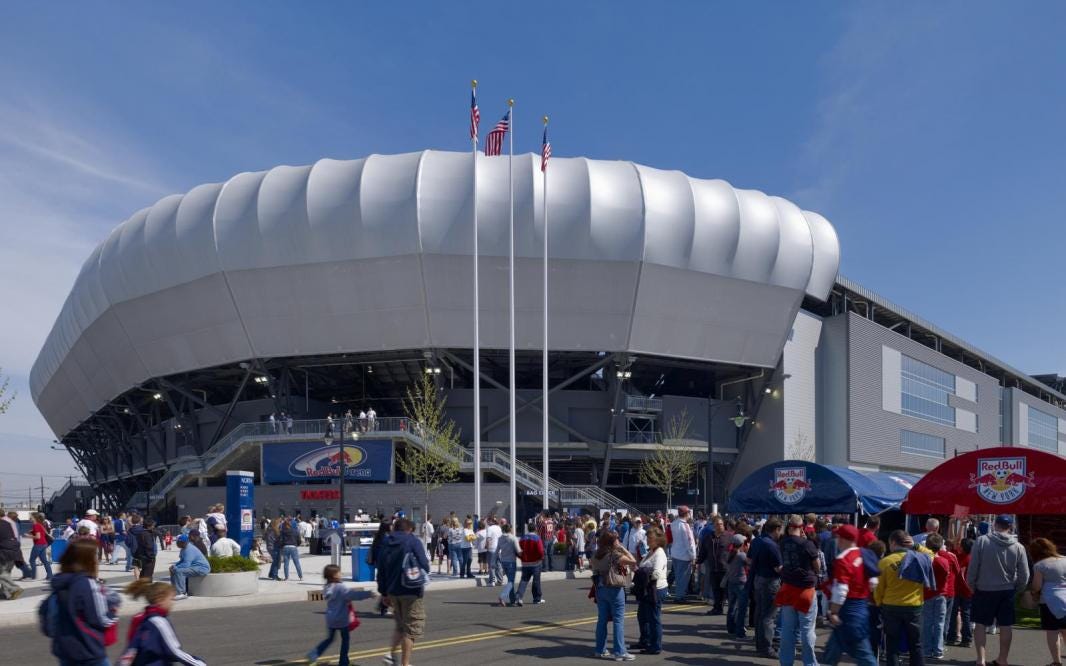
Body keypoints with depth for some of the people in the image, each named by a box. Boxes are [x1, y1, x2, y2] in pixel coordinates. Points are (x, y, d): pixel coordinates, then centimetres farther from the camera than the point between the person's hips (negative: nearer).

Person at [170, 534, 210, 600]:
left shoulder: (189, 550, -23)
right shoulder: (184, 548, 9)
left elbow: (186, 565, -29)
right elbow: (182, 561, 23)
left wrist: (175, 567, -16)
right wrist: (174, 565, 6)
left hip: (202, 568, -11)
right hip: (194, 566, 11)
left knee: (179, 571, -27)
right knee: (173, 570, 11)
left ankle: (182, 593, -23)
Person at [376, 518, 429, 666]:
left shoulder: (386, 544, 9)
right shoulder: (413, 541, -7)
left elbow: (381, 571, 10)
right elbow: (425, 565, -11)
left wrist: (384, 592, 17)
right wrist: (422, 576, 11)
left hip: (393, 591, 6)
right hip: (411, 592, -6)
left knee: (400, 625, 23)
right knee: (412, 628, 3)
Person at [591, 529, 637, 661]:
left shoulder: (596, 555, 6)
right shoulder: (615, 554, -15)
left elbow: (594, 571, 12)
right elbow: (633, 561, -19)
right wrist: (623, 548, -11)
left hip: (600, 588, 7)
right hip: (614, 589, -7)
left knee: (602, 619, 12)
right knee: (618, 620, -2)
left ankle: (600, 650, 17)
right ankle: (620, 652, -4)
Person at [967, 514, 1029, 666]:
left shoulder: (982, 541, -12)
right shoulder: (1018, 547, -6)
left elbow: (973, 568, -10)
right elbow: (1024, 576, -2)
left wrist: (972, 585, 5)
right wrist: (1016, 590, 14)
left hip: (983, 591, -2)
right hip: (1007, 591, 2)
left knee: (981, 624, 8)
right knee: (1006, 626, 13)